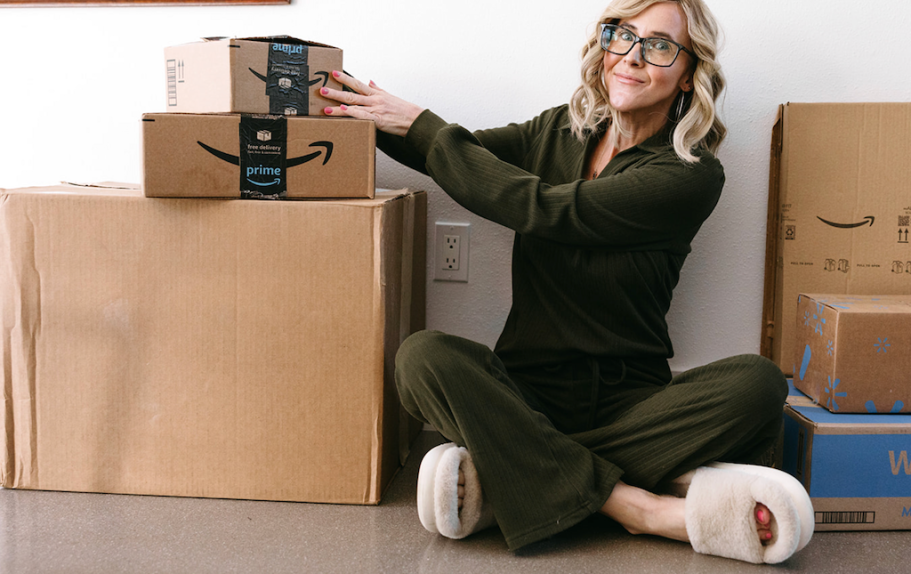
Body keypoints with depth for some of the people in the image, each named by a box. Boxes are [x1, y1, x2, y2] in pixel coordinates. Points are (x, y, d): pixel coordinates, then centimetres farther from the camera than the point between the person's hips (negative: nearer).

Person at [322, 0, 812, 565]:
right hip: (530, 390, 3)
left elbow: (543, 209, -15)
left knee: (757, 383, -29)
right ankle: (638, 506, -28)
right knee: (424, 356, -27)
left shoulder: (692, 175, -8)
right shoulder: (560, 130, 10)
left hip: (630, 397, -2)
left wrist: (419, 124, -11)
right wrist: (376, 115, -3)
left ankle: (497, 468, -31)